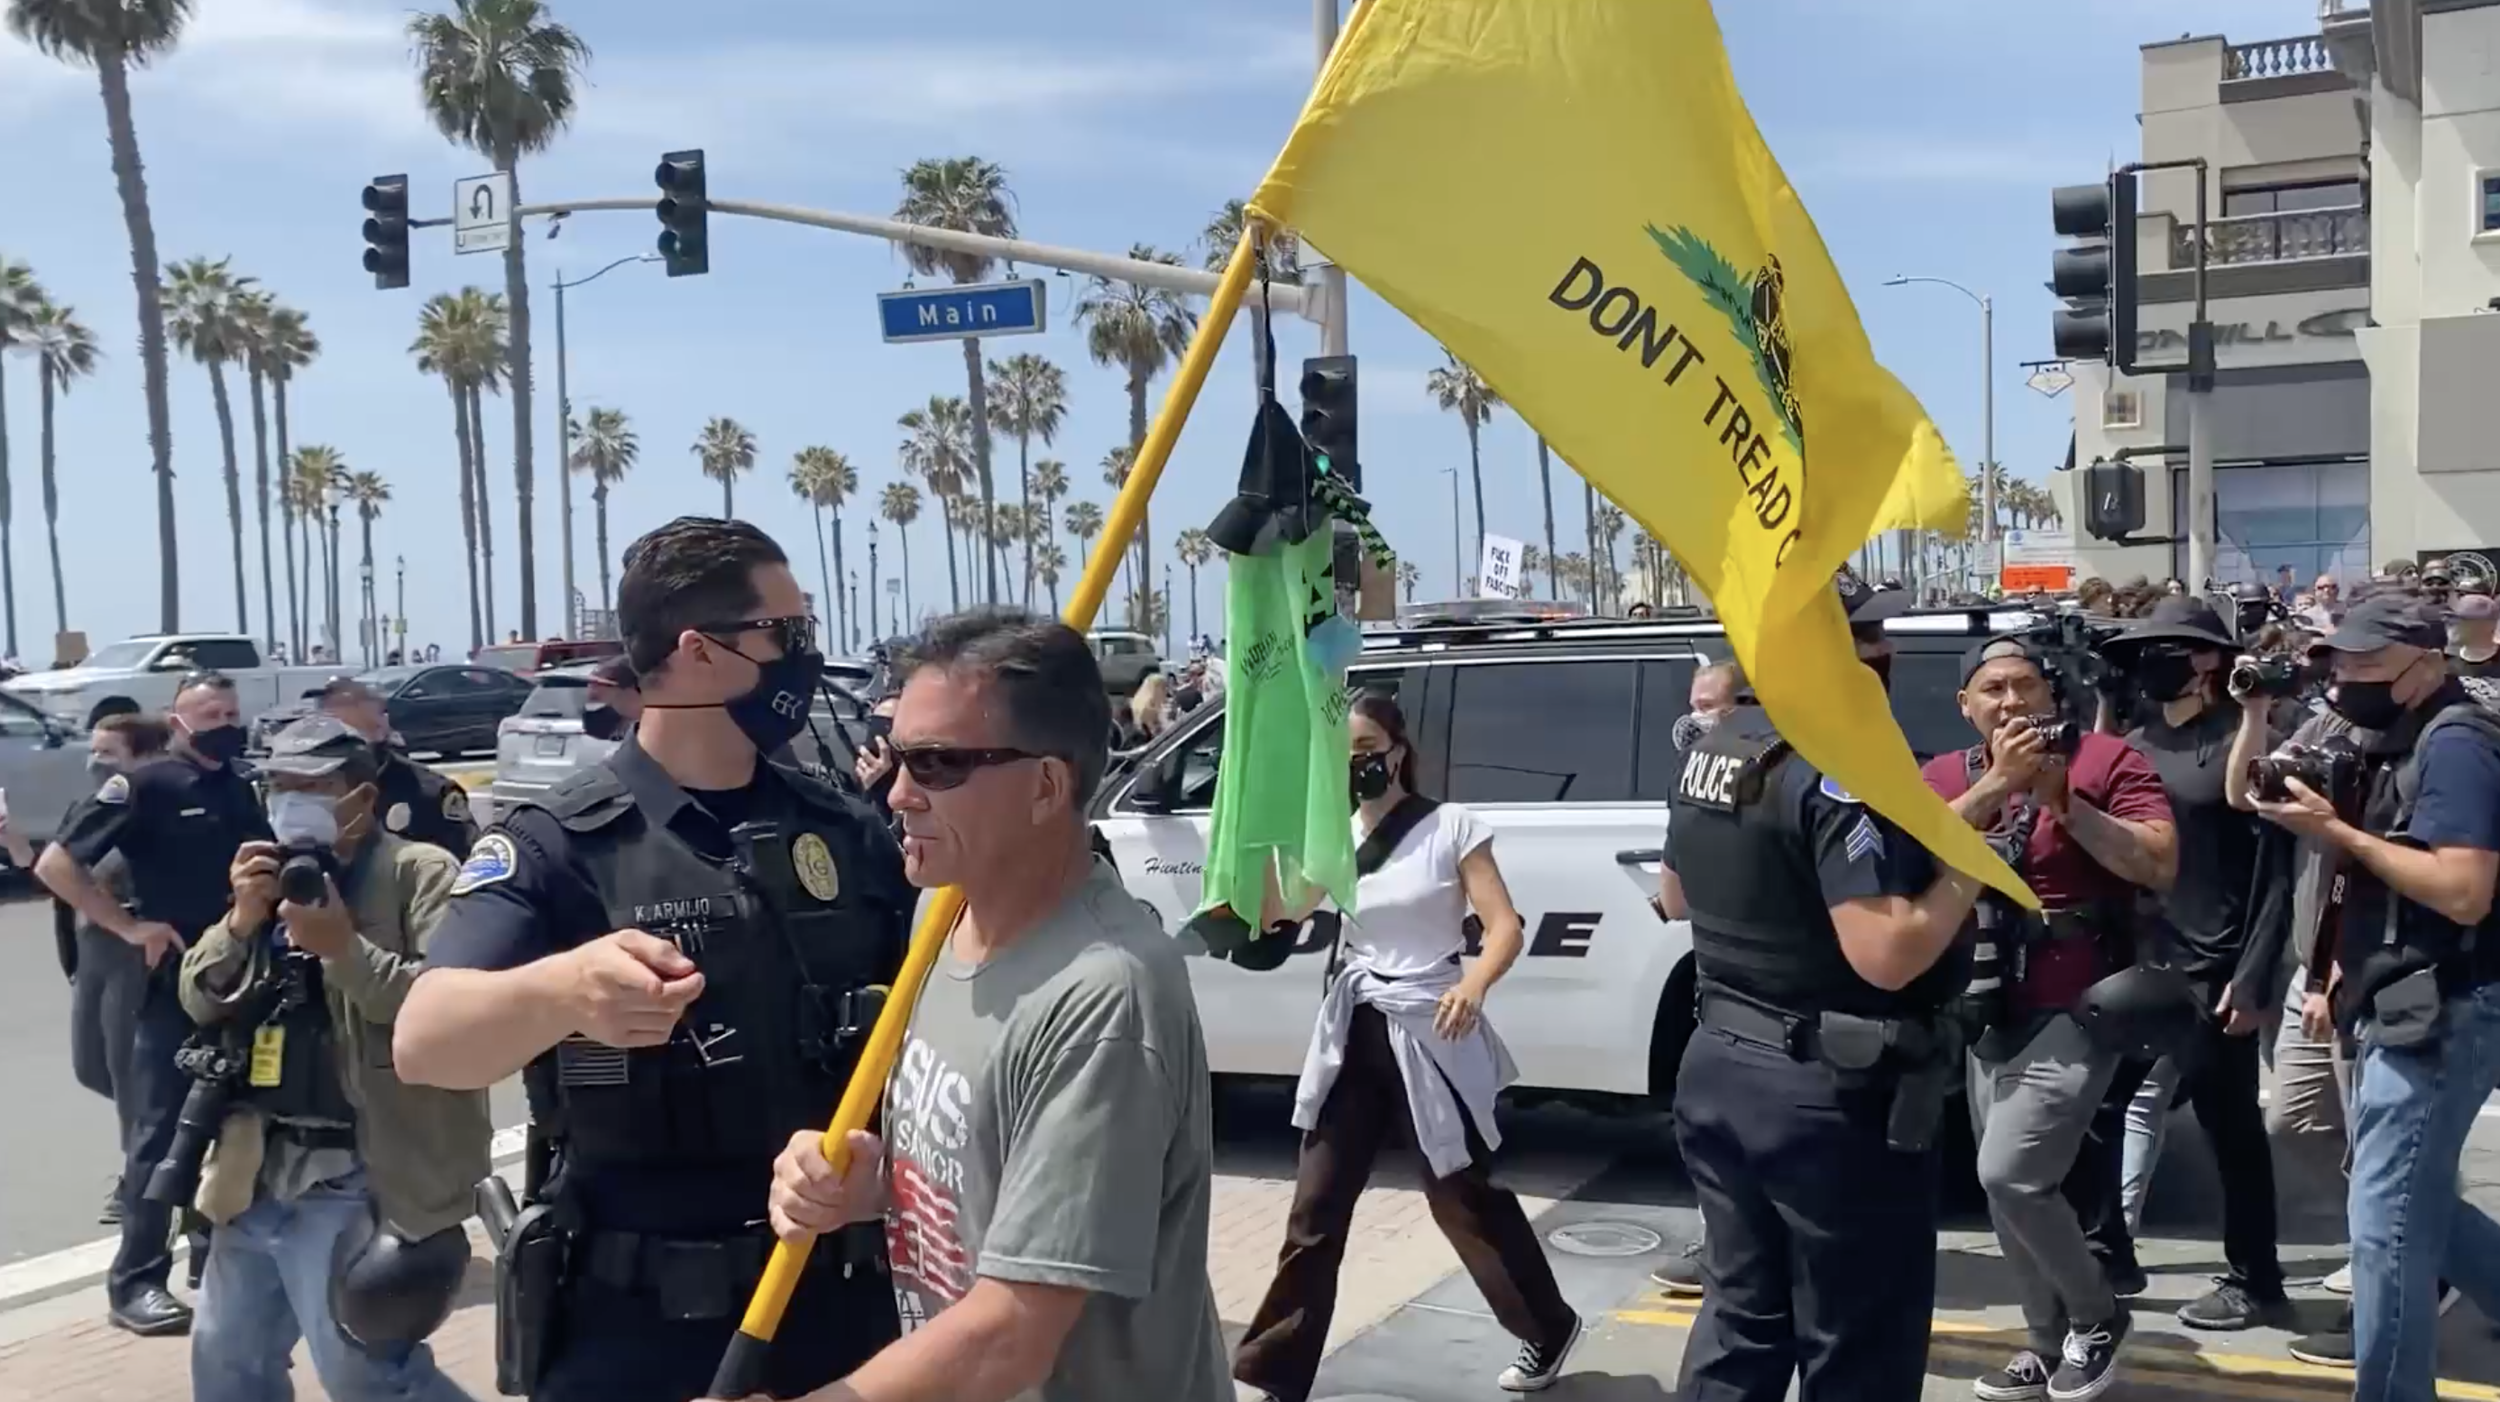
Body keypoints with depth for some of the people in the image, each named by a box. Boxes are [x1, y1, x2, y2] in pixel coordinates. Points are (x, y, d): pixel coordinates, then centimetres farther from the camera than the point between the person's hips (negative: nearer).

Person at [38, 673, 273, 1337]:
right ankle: (135, 1282, 3)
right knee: (160, 1130, -3)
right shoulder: (143, 786, -9)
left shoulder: (241, 790, 11)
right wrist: (130, 927, -15)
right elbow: (55, 865, -13)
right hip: (174, 981, -6)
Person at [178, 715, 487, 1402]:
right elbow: (200, 1002, 10)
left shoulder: (419, 873, -9)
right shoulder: (275, 874, 13)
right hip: (260, 1172, 8)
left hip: (355, 1177, -8)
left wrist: (346, 949, -26)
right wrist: (241, 920, -7)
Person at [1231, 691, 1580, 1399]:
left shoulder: (1451, 827, -6)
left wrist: (1473, 985, -30)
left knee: (1463, 1197, 8)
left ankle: (1550, 1328, 31)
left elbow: (1504, 927, -11)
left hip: (1431, 1033, -4)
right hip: (1354, 1034, 4)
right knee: (1316, 1208, 2)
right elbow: (1276, 910, -6)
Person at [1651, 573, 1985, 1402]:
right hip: (1831, 1095, -8)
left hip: (1718, 1068, 8)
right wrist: (1971, 868, -16)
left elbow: (1675, 898, 21)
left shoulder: (1711, 753, 7)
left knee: (1739, 1320, 19)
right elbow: (1887, 955, -28)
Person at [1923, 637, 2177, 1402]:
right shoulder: (1944, 776, 6)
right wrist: (1996, 783, -21)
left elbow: (2161, 866, -14)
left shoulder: (2106, 760, -6)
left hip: (2075, 1009, -6)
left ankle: (2096, 1317, 9)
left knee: (2009, 1175, -14)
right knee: (2011, 1191, 10)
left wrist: (2064, 799, -20)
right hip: (1990, 1012, 6)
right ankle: (2051, 1341, 26)